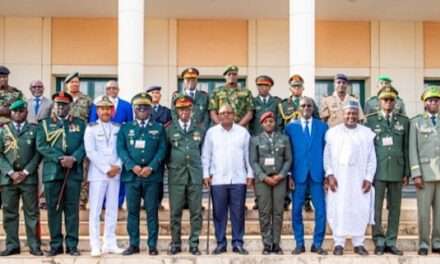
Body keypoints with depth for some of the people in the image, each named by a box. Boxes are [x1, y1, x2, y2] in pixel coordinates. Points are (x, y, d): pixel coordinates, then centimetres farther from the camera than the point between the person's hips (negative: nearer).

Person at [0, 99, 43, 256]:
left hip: (29, 177, -2)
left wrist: (26, 172, -8)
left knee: (31, 212, 0)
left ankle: (34, 246, 4)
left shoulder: (34, 130, 7)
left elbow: (38, 153, 1)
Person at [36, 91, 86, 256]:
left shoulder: (80, 123, 12)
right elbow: (41, 146, -2)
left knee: (72, 209, 1)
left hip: (74, 172, 0)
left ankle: (72, 245, 7)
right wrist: (60, 159, -14)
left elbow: (85, 144, 2)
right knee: (53, 209, 2)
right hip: (52, 172, 0)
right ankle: (56, 245, 9)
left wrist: (74, 158, -15)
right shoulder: (44, 124, 10)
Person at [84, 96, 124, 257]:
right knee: (95, 210, -3)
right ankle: (95, 246, 0)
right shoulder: (91, 128, 1)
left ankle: (110, 243, 13)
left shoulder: (118, 128, 10)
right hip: (97, 174, -3)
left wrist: (118, 167, -8)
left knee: (112, 210, 6)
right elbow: (90, 152, -7)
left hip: (115, 174, 3)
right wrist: (107, 169, -11)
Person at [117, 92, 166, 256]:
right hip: (131, 175, 1)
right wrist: (132, 166, -12)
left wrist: (151, 167, -12)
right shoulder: (125, 128, 13)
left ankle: (152, 245, 7)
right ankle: (134, 244, 12)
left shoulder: (158, 128, 11)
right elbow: (121, 149, 2)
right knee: (132, 211, 4)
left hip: (152, 176, -1)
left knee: (152, 211, 1)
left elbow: (162, 150, 1)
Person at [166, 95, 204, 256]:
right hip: (176, 175, -1)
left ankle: (194, 244, 9)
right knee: (175, 212, 3)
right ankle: (175, 244, 12)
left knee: (196, 212, 2)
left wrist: (201, 169, 7)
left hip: (195, 175, 1)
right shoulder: (170, 129, 6)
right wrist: (171, 166, 6)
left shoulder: (200, 128, 9)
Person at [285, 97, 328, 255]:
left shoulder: (323, 126, 8)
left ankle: (317, 244, 11)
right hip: (298, 174, 0)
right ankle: (299, 243, 15)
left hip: (317, 174, 0)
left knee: (320, 210, -1)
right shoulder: (291, 127, 6)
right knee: (296, 210, 4)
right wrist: (289, 175, -3)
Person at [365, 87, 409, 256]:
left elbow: (406, 148, 9)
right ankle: (379, 241, 7)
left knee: (395, 207, 5)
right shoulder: (370, 120, 4)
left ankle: (391, 242, 13)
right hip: (378, 170, -2)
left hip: (396, 170, 2)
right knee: (376, 207, -3)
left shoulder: (404, 121, 10)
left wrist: (406, 173, 5)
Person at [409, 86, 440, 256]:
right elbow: (413, 149, -2)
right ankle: (423, 244, 6)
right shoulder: (416, 122, 4)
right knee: (424, 210, -3)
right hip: (425, 172, -2)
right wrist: (416, 174, -11)